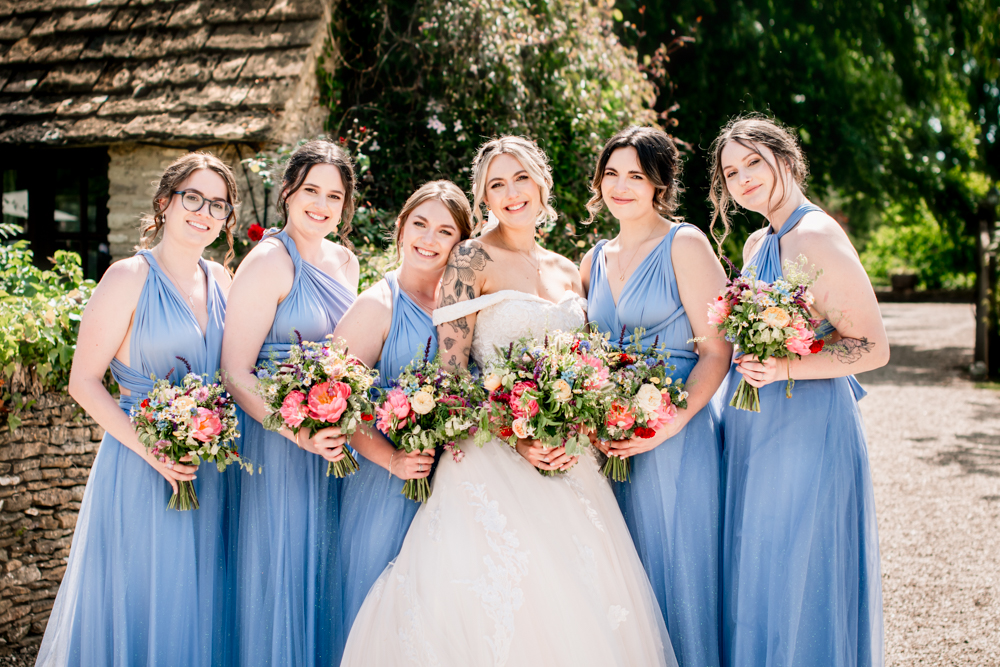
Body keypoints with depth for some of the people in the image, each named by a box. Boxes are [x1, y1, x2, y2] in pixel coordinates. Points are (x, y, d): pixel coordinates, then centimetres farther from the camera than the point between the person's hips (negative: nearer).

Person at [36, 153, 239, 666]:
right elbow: (84, 382, -10)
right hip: (141, 470, -5)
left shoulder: (220, 280, 9)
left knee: (197, 603, 14)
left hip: (213, 470, 5)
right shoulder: (130, 277, -9)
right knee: (140, 604, 4)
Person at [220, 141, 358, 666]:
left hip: (337, 440, 7)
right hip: (278, 441, -7)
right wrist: (300, 433, -26)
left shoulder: (345, 261, 11)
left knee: (326, 566, 13)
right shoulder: (268, 261, -11)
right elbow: (234, 372, -15)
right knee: (283, 562, 1)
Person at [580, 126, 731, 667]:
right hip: (611, 441, 5)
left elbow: (716, 350, -9)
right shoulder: (593, 261, 13)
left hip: (676, 438, -5)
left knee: (676, 570, 2)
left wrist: (671, 423, -20)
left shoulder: (684, 245, -4)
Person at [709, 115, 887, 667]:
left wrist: (785, 368, -24)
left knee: (792, 576, 0)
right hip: (753, 425, 9)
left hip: (804, 426, -8)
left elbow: (873, 348, -15)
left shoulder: (816, 237, -14)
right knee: (752, 578, 14)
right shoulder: (756, 244, 13)